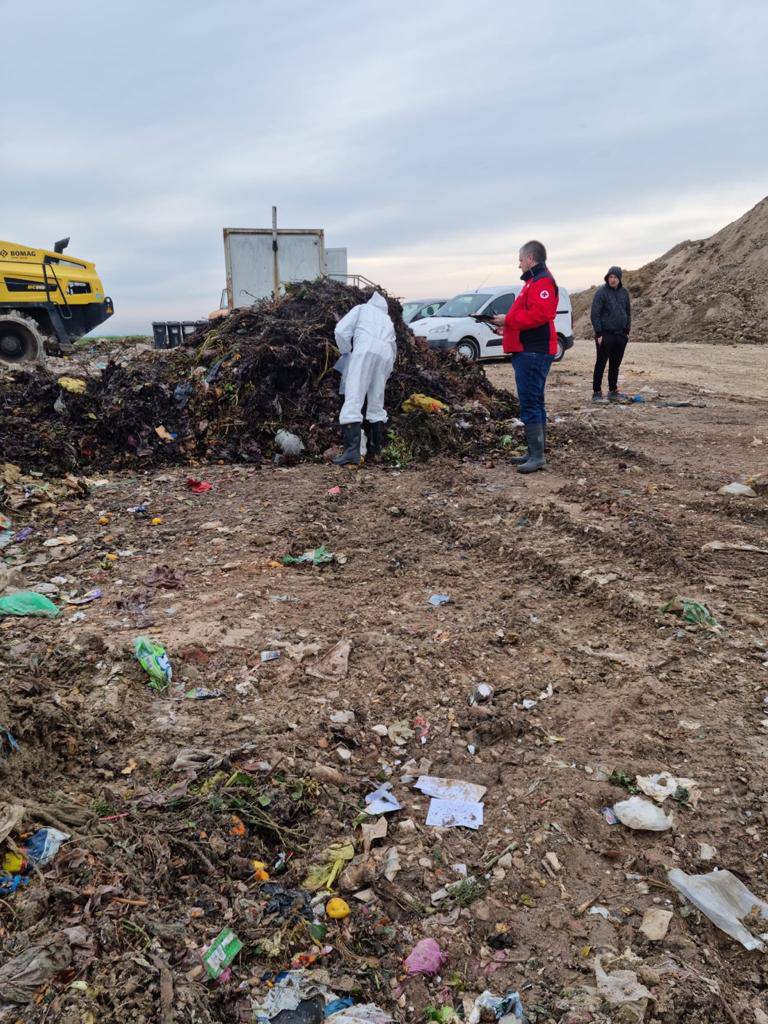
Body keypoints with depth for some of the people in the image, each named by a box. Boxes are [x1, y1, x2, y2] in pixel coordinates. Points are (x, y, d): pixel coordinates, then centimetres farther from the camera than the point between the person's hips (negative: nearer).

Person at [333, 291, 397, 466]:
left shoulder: (362, 308, 26)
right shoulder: (388, 320, 38)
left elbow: (341, 331, 11)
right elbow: (394, 348, 33)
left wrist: (347, 352, 25)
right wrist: (384, 376, 40)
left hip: (365, 349, -5)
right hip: (385, 354, 5)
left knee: (353, 400, -11)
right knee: (377, 404, 16)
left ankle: (352, 451, -23)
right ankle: (376, 449, 20)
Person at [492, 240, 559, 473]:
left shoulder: (542, 281, -11)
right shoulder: (535, 281, 23)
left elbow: (538, 314, -24)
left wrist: (508, 319, -16)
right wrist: (508, 326, 11)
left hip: (533, 353, -11)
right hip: (529, 351, 11)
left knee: (530, 403, -12)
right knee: (534, 402, 13)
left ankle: (537, 456, -11)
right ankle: (536, 452, 21)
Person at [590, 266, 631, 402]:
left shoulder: (624, 292, 9)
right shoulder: (601, 292, -8)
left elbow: (628, 312, 17)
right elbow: (595, 314, -10)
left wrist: (627, 331, 10)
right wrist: (599, 333, -14)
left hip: (621, 334, 5)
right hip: (605, 334, -5)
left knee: (615, 365, 11)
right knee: (601, 364, -2)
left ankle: (613, 391, 19)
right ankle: (597, 392, 3)